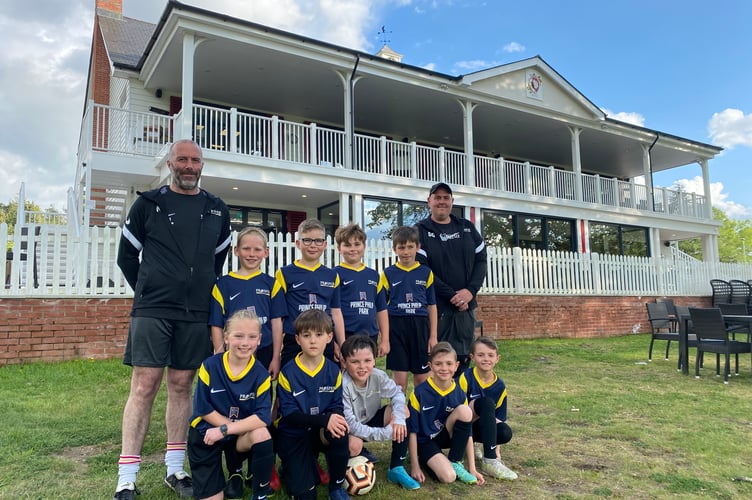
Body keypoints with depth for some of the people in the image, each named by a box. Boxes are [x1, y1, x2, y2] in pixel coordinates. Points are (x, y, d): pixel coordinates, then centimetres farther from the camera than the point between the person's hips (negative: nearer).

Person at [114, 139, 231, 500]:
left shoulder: (217, 211, 10)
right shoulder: (148, 204, 2)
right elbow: (127, 256, 8)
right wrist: (148, 293, 9)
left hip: (195, 314, 3)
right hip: (152, 310, -2)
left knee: (181, 387, 9)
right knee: (144, 386, -4)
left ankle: (175, 470, 19)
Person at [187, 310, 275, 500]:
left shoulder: (261, 374, -13)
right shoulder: (210, 366, -13)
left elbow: (263, 417, -20)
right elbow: (203, 409, -11)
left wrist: (224, 430, -24)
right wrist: (239, 425, -14)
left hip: (241, 435, 1)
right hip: (206, 434, 0)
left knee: (261, 434, -31)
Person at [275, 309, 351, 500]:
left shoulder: (333, 370, -5)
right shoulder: (288, 372, -15)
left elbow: (337, 405, -3)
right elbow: (289, 414, -19)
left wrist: (335, 419, -28)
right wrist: (325, 420, -31)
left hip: (320, 433, 3)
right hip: (293, 435, -2)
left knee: (339, 433, -31)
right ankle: (289, 467, 25)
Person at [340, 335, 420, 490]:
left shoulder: (378, 376, -18)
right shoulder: (343, 385, -32)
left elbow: (397, 393, -7)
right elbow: (350, 424, -30)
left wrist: (398, 417, -28)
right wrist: (384, 433, -33)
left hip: (370, 420, 5)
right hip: (350, 430, -5)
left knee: (403, 410, -17)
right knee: (354, 445, -37)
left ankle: (396, 469, -7)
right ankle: (361, 455, 5)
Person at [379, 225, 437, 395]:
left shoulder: (426, 273, 5)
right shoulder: (388, 274, 3)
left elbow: (431, 306, 7)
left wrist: (433, 336, 4)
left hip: (420, 327, 1)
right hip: (396, 328, -1)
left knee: (422, 378, 8)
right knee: (400, 380, 3)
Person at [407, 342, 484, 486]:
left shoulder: (460, 395, -7)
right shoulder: (420, 393, -17)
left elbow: (468, 433, -3)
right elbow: (412, 431, -12)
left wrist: (472, 469, -6)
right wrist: (415, 466, -12)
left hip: (445, 437, 4)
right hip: (425, 441, -4)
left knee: (465, 411, -24)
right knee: (448, 476, -30)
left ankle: (455, 462, -9)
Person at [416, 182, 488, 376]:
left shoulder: (467, 227, 12)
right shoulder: (421, 231, -1)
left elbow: (481, 260, 9)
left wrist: (470, 291, -8)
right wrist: (452, 296, -14)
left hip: (466, 306, 4)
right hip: (436, 307, -4)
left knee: (463, 359, 9)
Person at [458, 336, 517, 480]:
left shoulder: (500, 386, -1)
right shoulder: (466, 378, -13)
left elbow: (498, 418, 2)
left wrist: (496, 449, -5)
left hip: (480, 428, 4)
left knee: (506, 432, -29)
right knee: (486, 402, -30)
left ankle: (481, 446, 6)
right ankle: (489, 462, -28)